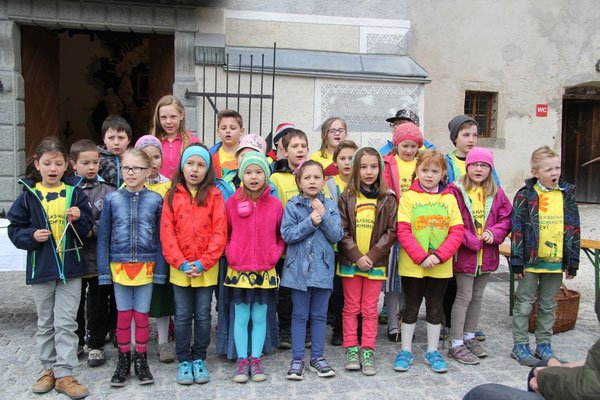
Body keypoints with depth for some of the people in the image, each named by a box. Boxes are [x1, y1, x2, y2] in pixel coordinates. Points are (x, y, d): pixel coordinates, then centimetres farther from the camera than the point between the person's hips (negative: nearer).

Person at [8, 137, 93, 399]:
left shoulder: (75, 193, 0)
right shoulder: (28, 196, -1)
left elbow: (87, 229, 3)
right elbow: (15, 230, 2)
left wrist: (78, 218, -16)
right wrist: (32, 236, -16)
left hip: (70, 267, -1)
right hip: (41, 268, 1)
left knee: (65, 323, 2)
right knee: (46, 323, 14)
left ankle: (64, 374, 8)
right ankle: (49, 369, 28)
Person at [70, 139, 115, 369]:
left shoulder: (107, 191, -4)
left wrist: (92, 230, -20)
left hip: (99, 257, -1)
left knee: (98, 303, 9)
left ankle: (96, 345, 25)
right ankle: (76, 341, 34)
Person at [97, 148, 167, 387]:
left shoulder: (155, 200, -4)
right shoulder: (112, 199, -1)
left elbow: (160, 237, -1)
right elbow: (103, 237, 2)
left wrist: (160, 270, -4)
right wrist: (104, 271, -2)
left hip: (146, 267, -1)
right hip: (119, 266, 1)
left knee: (141, 315, 10)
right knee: (123, 315, 11)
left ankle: (141, 360, 25)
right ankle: (123, 360, 26)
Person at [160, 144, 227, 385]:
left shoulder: (214, 195, -2)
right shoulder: (173, 195, 2)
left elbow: (220, 232, -7)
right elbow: (166, 233, -2)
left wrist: (203, 262, -13)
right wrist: (181, 263, -11)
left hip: (206, 268, -1)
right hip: (179, 268, 1)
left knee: (203, 316, 9)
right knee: (182, 316, 9)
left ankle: (199, 359, 25)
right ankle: (184, 361, 23)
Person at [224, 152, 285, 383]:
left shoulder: (275, 205, 0)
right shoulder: (232, 203, -2)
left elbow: (282, 236, 9)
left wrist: (275, 254, -4)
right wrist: (230, 253, -5)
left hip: (265, 272, 1)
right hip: (238, 270, 0)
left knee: (260, 317, 9)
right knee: (241, 318, 8)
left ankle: (256, 360, 22)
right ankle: (242, 361, 20)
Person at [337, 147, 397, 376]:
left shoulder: (388, 198, -1)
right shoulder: (348, 196, -2)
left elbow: (391, 231, -4)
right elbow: (342, 230, -5)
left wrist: (372, 256, -13)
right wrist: (357, 256, -14)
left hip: (376, 262, 0)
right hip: (350, 261, 0)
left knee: (370, 309, 8)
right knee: (351, 307, 9)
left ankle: (367, 351, 17)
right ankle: (351, 349, 19)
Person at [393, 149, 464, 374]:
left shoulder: (449, 199, 3)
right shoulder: (409, 197, -3)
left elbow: (457, 231, -2)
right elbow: (403, 231, -9)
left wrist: (438, 256, -14)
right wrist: (421, 257, -17)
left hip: (440, 267, 2)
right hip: (412, 265, -2)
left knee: (435, 309, 14)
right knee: (411, 308, 10)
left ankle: (432, 352, 29)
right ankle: (406, 351, 25)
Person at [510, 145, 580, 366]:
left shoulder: (567, 194, 4)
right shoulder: (525, 195, -7)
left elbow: (573, 229, 8)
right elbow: (517, 229, -8)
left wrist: (573, 261, 5)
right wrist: (517, 261, -10)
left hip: (556, 261, 4)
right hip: (531, 260, -4)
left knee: (548, 306, 15)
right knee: (524, 304, 5)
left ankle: (544, 344, 28)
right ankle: (520, 346, 16)